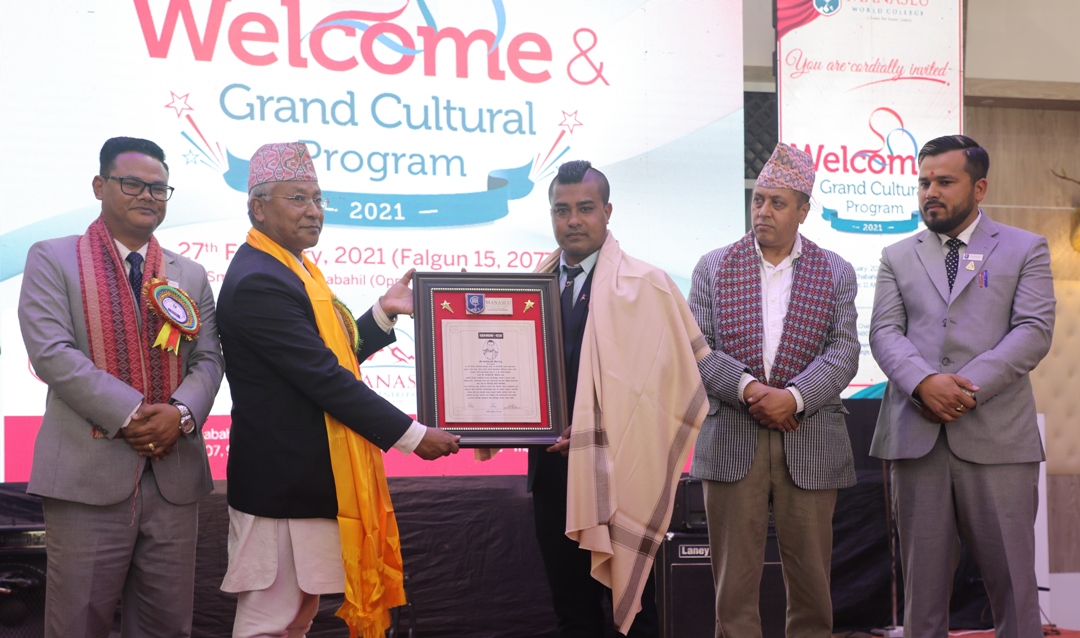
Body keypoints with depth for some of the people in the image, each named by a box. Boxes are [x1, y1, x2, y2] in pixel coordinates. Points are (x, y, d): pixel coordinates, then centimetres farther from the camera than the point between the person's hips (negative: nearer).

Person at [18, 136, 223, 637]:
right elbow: (51, 352, -9)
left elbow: (207, 360, 10)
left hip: (175, 473, 4)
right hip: (88, 473, -4)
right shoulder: (52, 259, 3)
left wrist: (181, 413, -11)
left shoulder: (190, 275, 17)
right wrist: (130, 415, -16)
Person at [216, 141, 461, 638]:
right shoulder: (257, 282, -20)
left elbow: (332, 357, 15)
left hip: (307, 480, 10)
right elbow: (324, 378, -23)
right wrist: (411, 435, -18)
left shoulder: (293, 270, 12)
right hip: (282, 483, -10)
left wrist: (385, 312, 5)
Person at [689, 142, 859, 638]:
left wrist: (793, 397, -17)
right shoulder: (713, 268, 9)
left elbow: (844, 352, -2)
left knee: (810, 575, 6)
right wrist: (748, 389, -15)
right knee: (734, 578, 2)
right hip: (731, 442, 0)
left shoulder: (835, 273, 8)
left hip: (809, 443, 0)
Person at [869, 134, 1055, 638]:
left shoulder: (1025, 249, 9)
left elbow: (1034, 331, -2)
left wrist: (969, 387, -14)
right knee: (923, 580, 6)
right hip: (916, 438, 2)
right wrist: (924, 382, -15)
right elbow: (884, 332, 5)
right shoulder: (898, 257, 16)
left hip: (997, 439, -2)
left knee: (1012, 579, 0)